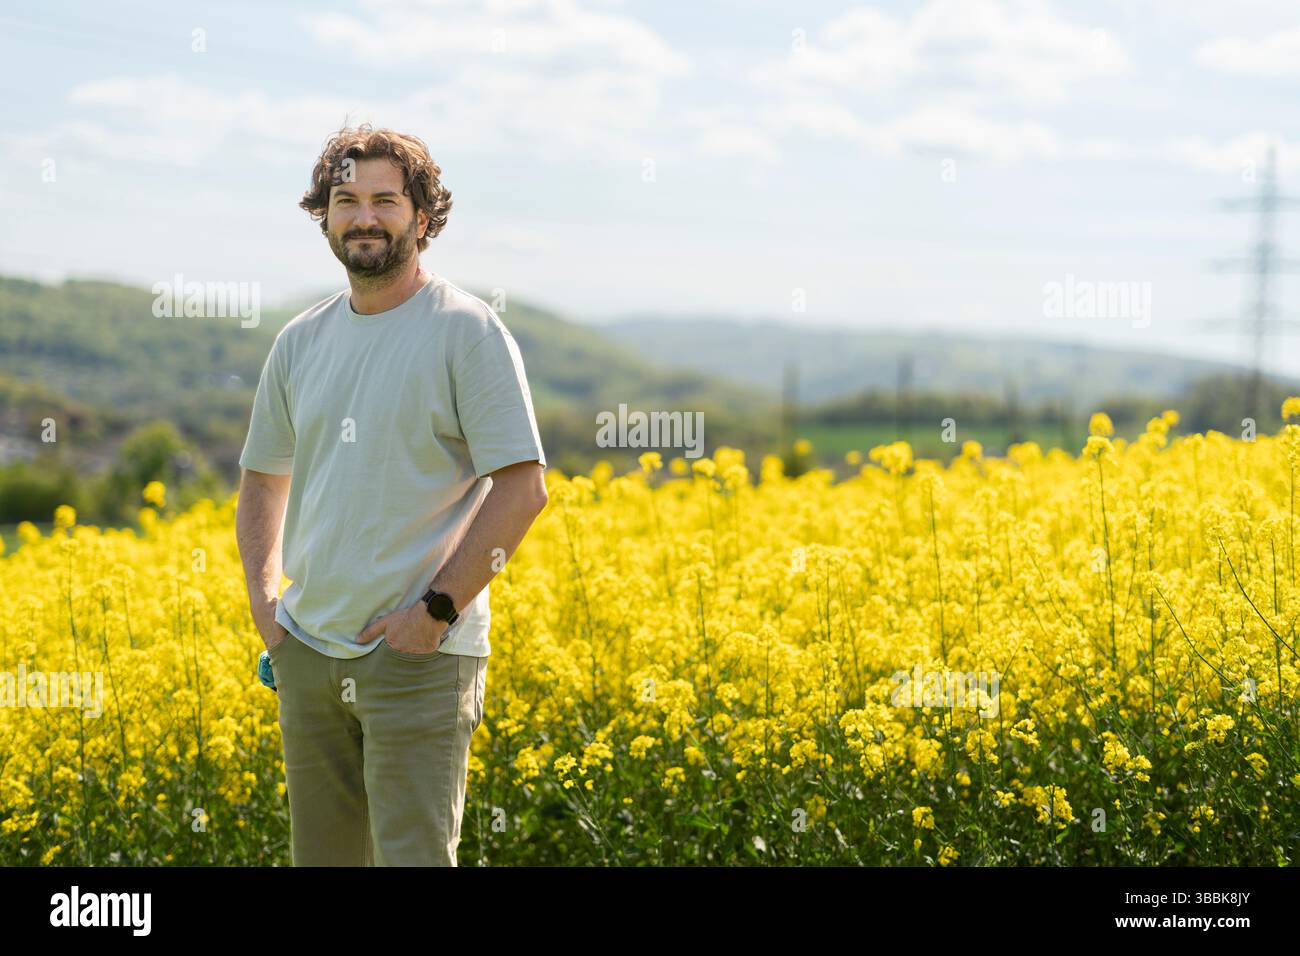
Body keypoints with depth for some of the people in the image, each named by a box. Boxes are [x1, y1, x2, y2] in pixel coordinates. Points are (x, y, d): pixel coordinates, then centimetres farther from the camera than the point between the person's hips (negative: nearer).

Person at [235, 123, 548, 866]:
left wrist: (437, 610, -16)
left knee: (412, 855, -9)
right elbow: (263, 479, 22)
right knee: (321, 855, 12)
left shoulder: (468, 332, -7)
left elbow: (522, 490, -12)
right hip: (309, 648, 6)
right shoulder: (301, 343, 11)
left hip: (419, 655, -6)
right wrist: (262, 595, 7)